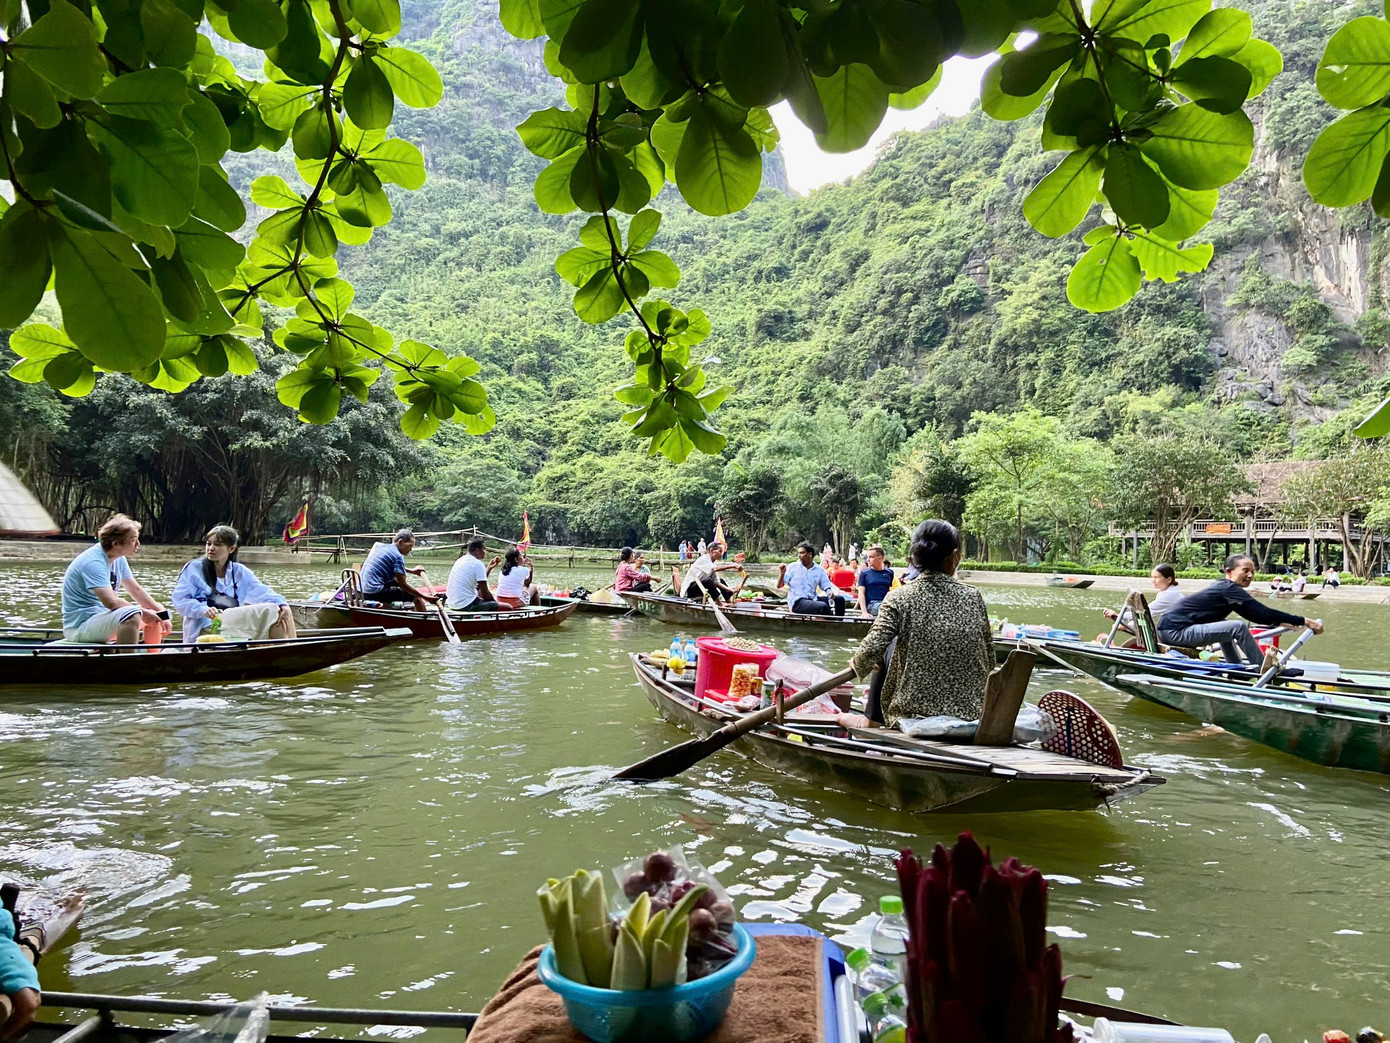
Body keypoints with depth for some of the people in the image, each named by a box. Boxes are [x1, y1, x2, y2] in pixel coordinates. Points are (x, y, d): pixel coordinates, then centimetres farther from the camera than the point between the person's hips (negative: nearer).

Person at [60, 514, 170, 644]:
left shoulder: (119, 559, 6)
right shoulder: (94, 562, -23)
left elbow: (136, 590, 10)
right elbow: (111, 602, -33)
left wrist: (161, 614, -1)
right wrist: (142, 612, -22)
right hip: (80, 625, -10)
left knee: (154, 618, 14)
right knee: (131, 614, -34)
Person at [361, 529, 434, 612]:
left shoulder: (379, 546, 13)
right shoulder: (398, 556, -11)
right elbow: (403, 585, -12)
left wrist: (411, 571, 28)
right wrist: (426, 597, -9)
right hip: (376, 593, -9)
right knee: (416, 596, -4)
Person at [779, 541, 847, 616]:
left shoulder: (819, 570, 10)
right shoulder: (793, 567, 3)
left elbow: (826, 586, 8)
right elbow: (779, 585, 1)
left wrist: (830, 592, -15)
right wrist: (782, 572, -17)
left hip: (813, 599, 5)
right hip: (796, 602, -5)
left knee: (840, 599, -9)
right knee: (823, 607, -30)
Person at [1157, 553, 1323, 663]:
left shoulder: (1223, 588, 17)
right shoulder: (1230, 589, -10)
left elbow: (1255, 616, 24)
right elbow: (1264, 612, -14)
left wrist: (1282, 623, 21)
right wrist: (1304, 621, -10)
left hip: (1171, 629, 10)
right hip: (1175, 631, -10)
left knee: (1226, 626, 28)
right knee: (1238, 627, -14)